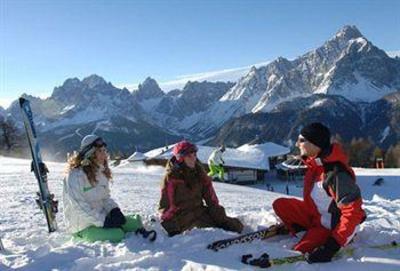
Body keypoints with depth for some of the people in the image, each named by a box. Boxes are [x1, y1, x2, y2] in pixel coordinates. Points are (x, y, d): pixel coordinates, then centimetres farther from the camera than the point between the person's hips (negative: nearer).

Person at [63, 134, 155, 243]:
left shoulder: (101, 173, 9)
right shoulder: (75, 175, -17)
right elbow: (79, 206, -21)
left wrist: (114, 209, -9)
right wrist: (103, 221, -24)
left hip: (102, 217, 7)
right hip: (82, 227, -7)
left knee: (135, 222, -13)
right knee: (117, 234, -27)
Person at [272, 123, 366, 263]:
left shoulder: (336, 174, -33)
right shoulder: (315, 163, -5)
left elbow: (352, 212, -32)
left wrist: (334, 244, -33)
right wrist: (298, 222, 18)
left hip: (330, 226, -8)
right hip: (313, 213, 8)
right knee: (279, 205, -2)